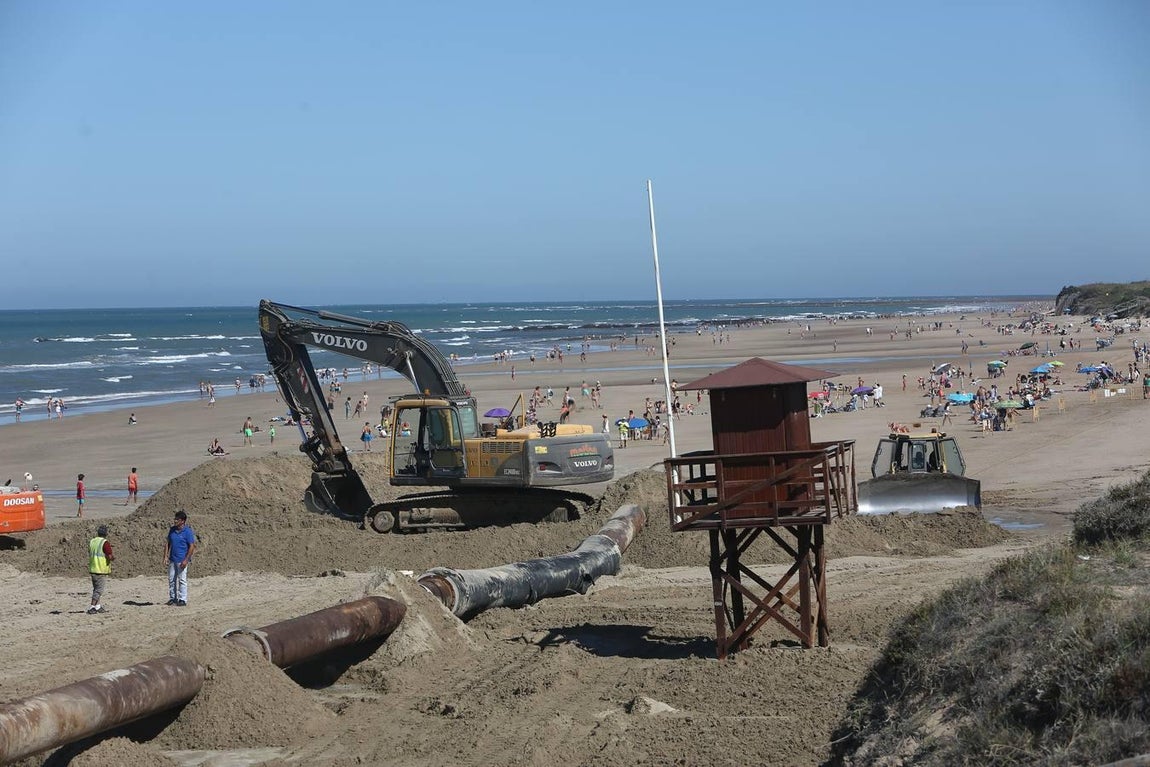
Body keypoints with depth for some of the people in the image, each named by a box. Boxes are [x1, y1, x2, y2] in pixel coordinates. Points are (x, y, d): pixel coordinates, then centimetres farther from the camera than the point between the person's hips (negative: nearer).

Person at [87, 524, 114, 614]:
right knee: (99, 590, -3)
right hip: (102, 570, -7)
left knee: (96, 588, 18)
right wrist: (112, 558, 4)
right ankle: (92, 607, -9)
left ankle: (97, 606, 21)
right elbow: (109, 557, -19)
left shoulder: (91, 542, 7)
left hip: (92, 569, 7)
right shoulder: (105, 543, -14)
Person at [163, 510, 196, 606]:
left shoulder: (188, 532, -11)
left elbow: (192, 547, -12)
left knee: (182, 580, -3)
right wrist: (165, 556, 5)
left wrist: (186, 560, -16)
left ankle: (182, 600, 2)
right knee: (171, 579, 9)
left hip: (182, 560, -6)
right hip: (172, 559, 6)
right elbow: (168, 543, 14)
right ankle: (172, 598, 19)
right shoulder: (172, 529, 8)